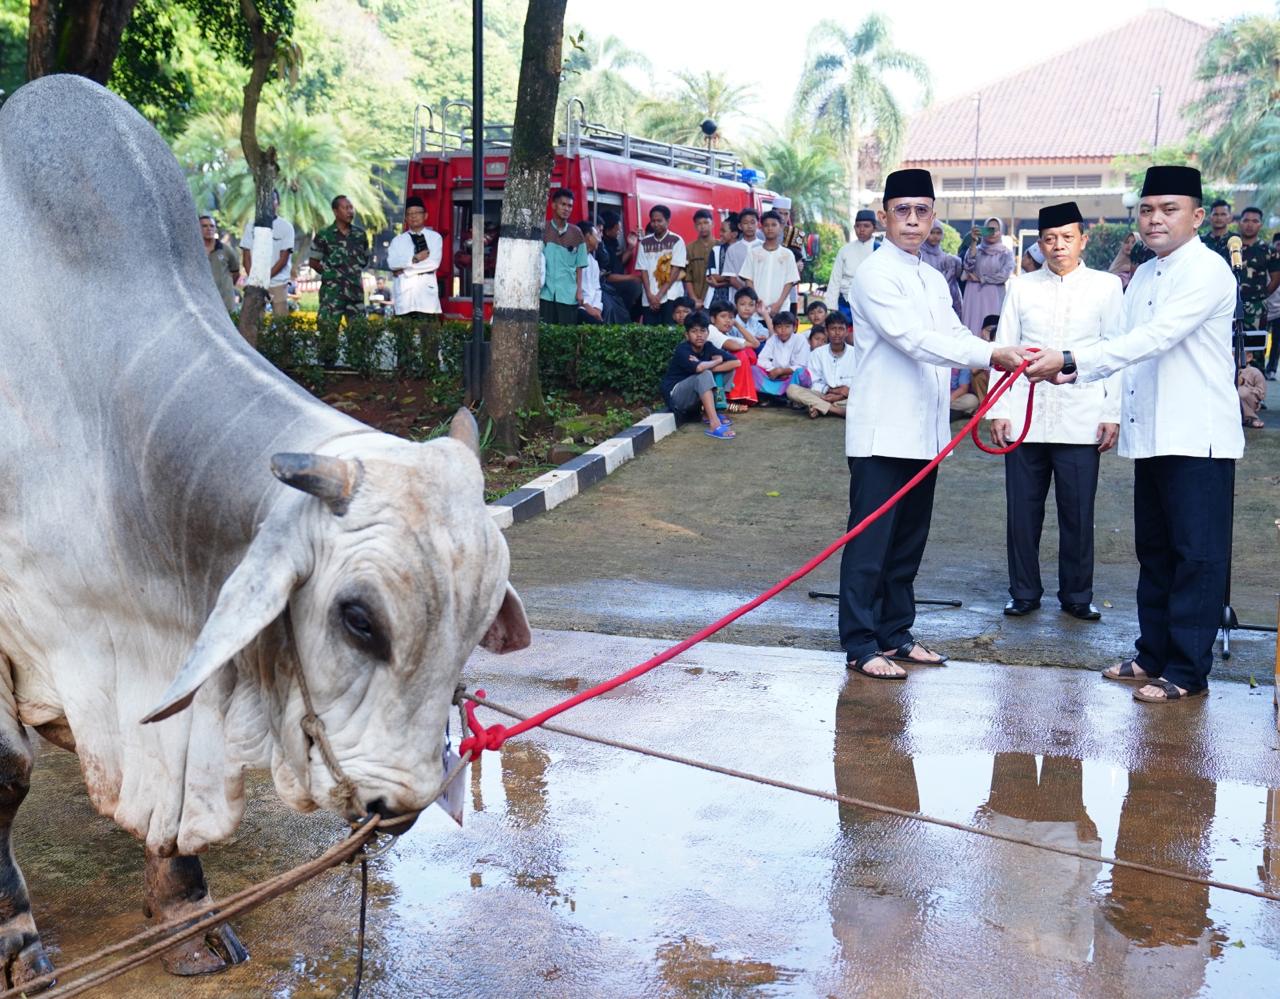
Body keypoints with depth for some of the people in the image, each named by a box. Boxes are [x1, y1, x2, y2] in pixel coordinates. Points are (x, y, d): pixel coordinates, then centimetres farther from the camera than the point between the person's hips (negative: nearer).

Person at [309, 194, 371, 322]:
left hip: (356, 289, 4)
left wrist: (354, 272, 9)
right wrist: (330, 273, 2)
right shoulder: (324, 235, -1)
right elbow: (314, 262, 4)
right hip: (332, 289, -4)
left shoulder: (360, 234, 9)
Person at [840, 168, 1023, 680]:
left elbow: (954, 334, 12)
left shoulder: (934, 280, 18)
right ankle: (861, 644, 1)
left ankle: (895, 632, 23)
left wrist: (1012, 357, -8)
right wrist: (992, 356, -28)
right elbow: (912, 339, -21)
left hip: (923, 431, 8)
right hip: (882, 432, -8)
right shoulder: (875, 274, -10)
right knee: (871, 538, -5)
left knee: (909, 537, 13)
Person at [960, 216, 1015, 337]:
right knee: (973, 328, -3)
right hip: (974, 297, 2)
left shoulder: (1006, 253, 6)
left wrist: (980, 279, -5)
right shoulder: (975, 249, 10)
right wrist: (973, 242, -15)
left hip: (995, 298, -2)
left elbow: (1004, 275, -7)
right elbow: (968, 266, -9)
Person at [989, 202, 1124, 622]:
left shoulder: (1106, 286, 6)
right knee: (1023, 510, 6)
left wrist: (1113, 414, -1)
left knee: (1078, 512, 4)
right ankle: (1024, 592, 19)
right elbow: (1003, 349, 8)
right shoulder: (1022, 287, 9)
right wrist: (998, 410, 2)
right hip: (1024, 417, 1)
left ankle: (1077, 595, 18)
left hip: (1081, 420, -1)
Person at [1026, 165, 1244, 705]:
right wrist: (1070, 373, 1)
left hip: (1198, 438, -8)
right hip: (1151, 437, 8)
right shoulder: (1143, 276, 14)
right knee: (1154, 550, 14)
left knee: (1196, 555, -2)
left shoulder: (1207, 271, -13)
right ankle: (1153, 653, 25)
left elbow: (1155, 338, -23)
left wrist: (1070, 361, -28)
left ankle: (1187, 670, 3)